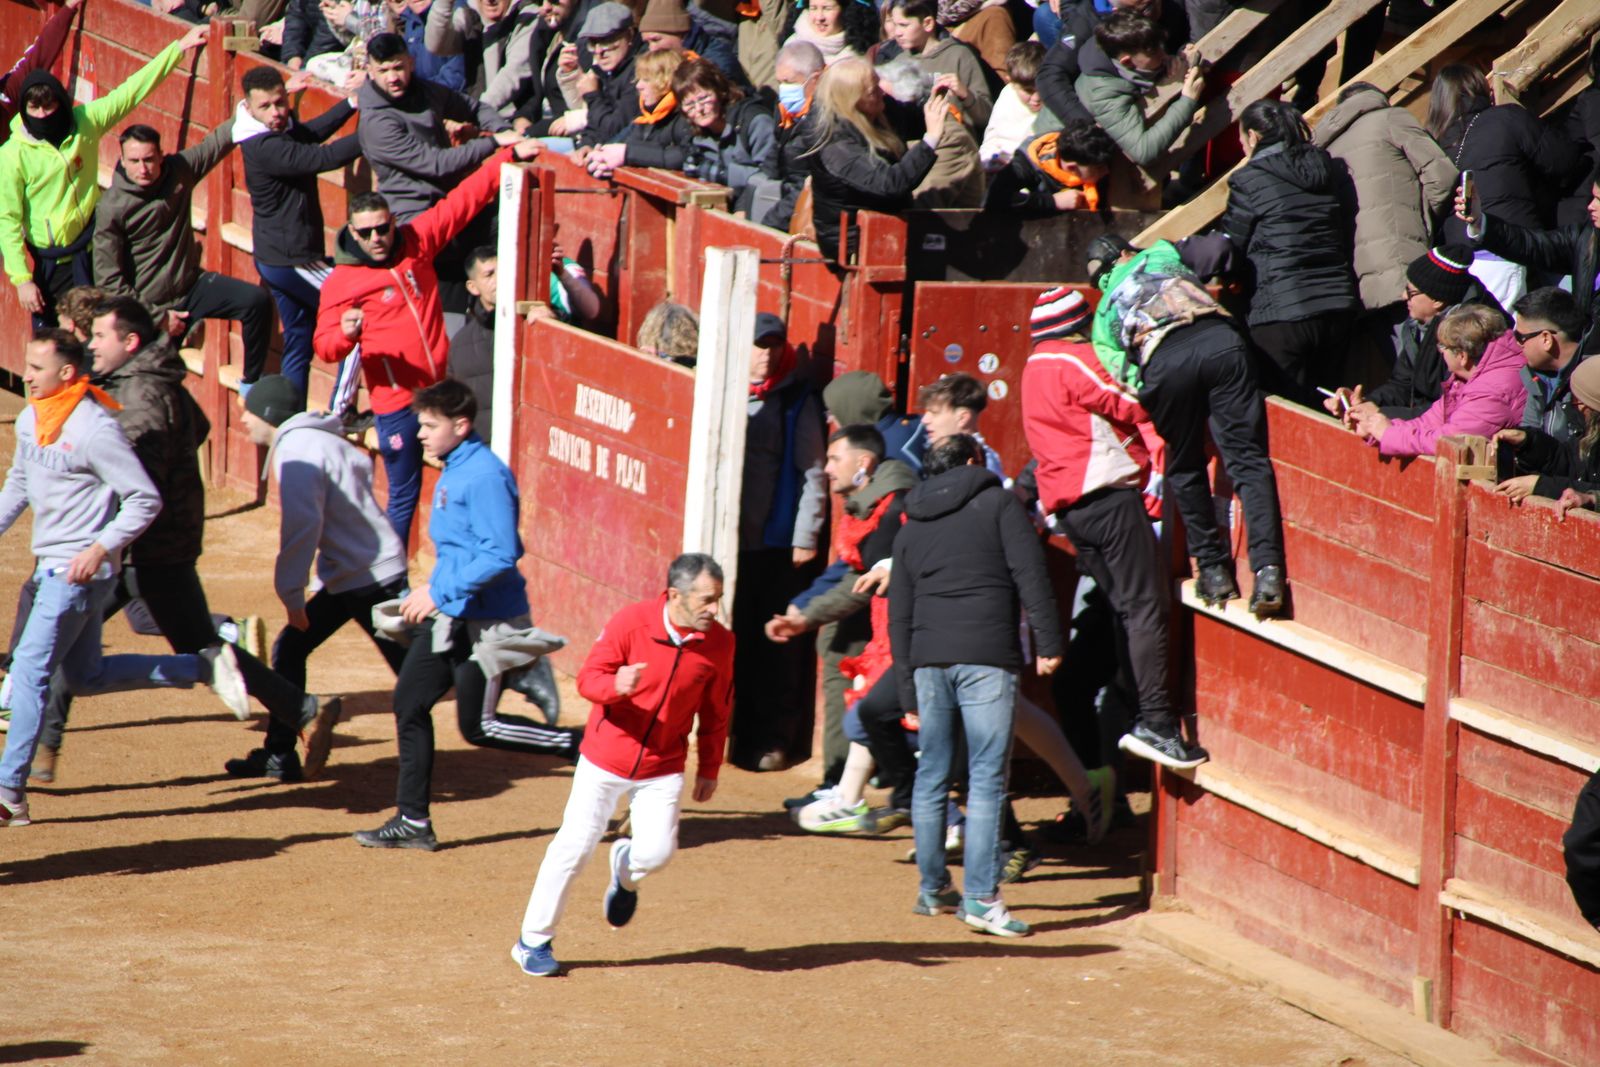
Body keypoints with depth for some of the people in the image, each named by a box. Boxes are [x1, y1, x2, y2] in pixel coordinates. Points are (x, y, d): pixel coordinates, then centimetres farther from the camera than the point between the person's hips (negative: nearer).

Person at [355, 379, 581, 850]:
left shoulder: (484, 476, -20)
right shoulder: (452, 472, 11)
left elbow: (501, 555, -26)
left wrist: (440, 591, -23)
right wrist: (430, 593, 15)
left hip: (486, 620, -10)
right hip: (449, 616, 10)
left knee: (479, 726, -4)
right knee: (409, 704, 8)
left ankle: (585, 747, 7)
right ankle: (413, 821, 14)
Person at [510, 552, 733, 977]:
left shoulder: (719, 643, -7)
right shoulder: (631, 623, -17)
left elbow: (714, 712, 6)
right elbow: (587, 678, -14)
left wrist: (708, 770, 10)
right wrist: (616, 685, -36)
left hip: (663, 769, 2)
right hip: (605, 760, -2)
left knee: (657, 852, -11)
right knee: (575, 846, -1)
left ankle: (625, 871, 28)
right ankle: (533, 941, 16)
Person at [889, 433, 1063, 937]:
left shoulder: (911, 527, 20)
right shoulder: (998, 503, 5)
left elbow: (898, 613, 19)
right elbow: (1030, 575, -5)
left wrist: (908, 686, 21)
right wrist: (1048, 643, -3)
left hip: (928, 657, 5)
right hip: (986, 657, -5)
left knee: (931, 774, 13)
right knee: (987, 777, -6)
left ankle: (932, 887, 20)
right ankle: (981, 897, -12)